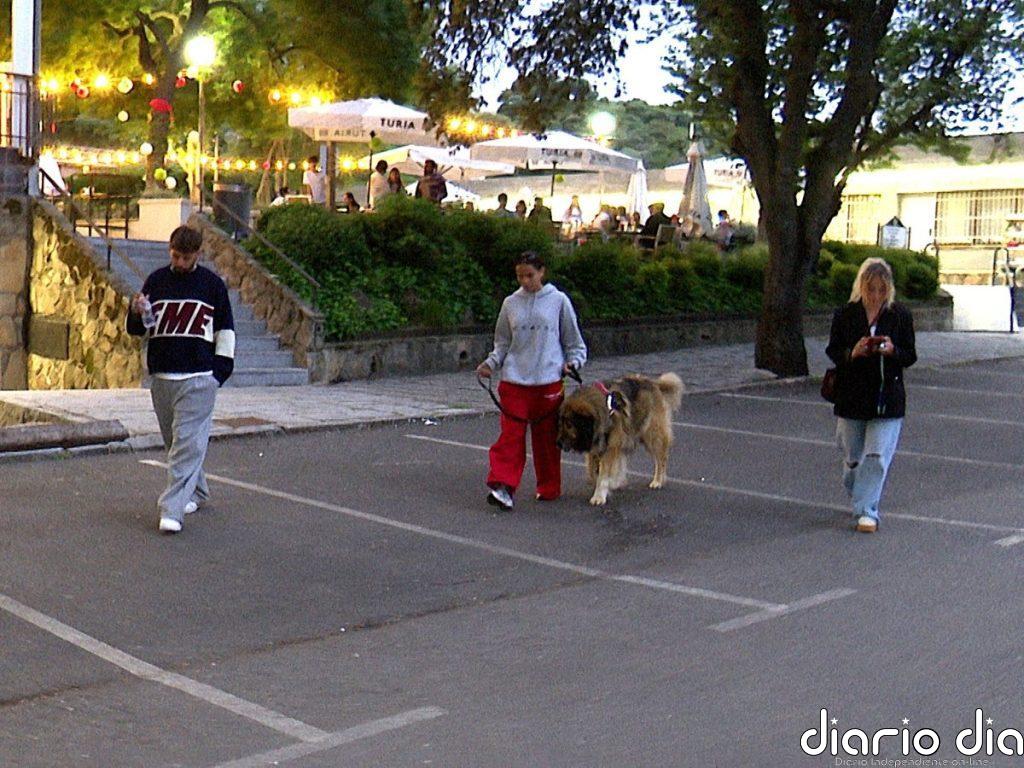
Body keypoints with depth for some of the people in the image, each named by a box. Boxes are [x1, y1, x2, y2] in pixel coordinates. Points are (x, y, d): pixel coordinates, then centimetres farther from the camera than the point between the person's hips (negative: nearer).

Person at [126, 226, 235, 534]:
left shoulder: (212, 283, 3)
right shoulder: (156, 280, 9)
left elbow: (225, 328, 10)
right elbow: (136, 329, 14)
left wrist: (222, 367, 1)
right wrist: (136, 313, -9)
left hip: (198, 377, -4)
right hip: (162, 377, 4)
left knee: (187, 442, -11)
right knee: (174, 441, 13)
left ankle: (172, 509, -14)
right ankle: (197, 493, 31)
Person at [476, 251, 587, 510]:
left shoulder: (558, 301, 3)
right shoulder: (510, 304, 8)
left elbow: (573, 340, 10)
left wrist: (573, 362, -5)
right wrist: (490, 363, 1)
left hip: (548, 380, -1)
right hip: (514, 380, 1)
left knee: (547, 436, 8)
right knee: (511, 433, -9)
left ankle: (549, 488, 21)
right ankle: (502, 486, -14)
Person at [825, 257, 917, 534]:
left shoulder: (900, 315, -1)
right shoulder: (845, 315, -1)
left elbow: (910, 357, 2)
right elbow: (832, 351, 2)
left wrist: (892, 351, -20)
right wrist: (852, 353, -19)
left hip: (887, 399, -1)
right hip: (851, 396, 1)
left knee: (877, 456, -8)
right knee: (853, 457, 12)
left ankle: (866, 511, -4)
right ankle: (858, 496, 37)